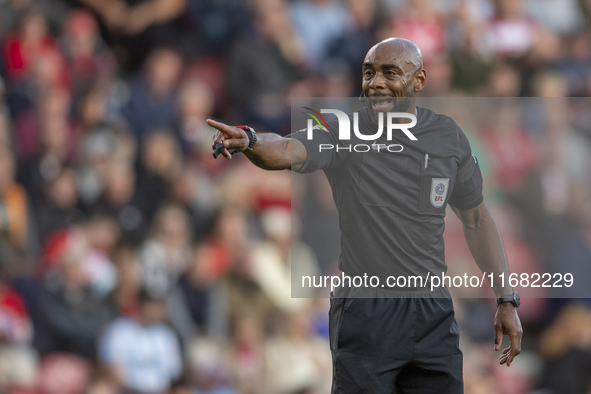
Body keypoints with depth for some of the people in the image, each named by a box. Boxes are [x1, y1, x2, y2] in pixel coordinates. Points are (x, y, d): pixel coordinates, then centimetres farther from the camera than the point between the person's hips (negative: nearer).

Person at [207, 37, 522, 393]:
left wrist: (506, 300, 12)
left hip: (433, 315, 3)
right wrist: (249, 141, -51)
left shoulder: (448, 138, 4)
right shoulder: (343, 134, -7)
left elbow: (476, 218, 14)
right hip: (365, 314, -3)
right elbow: (286, 151, -27)